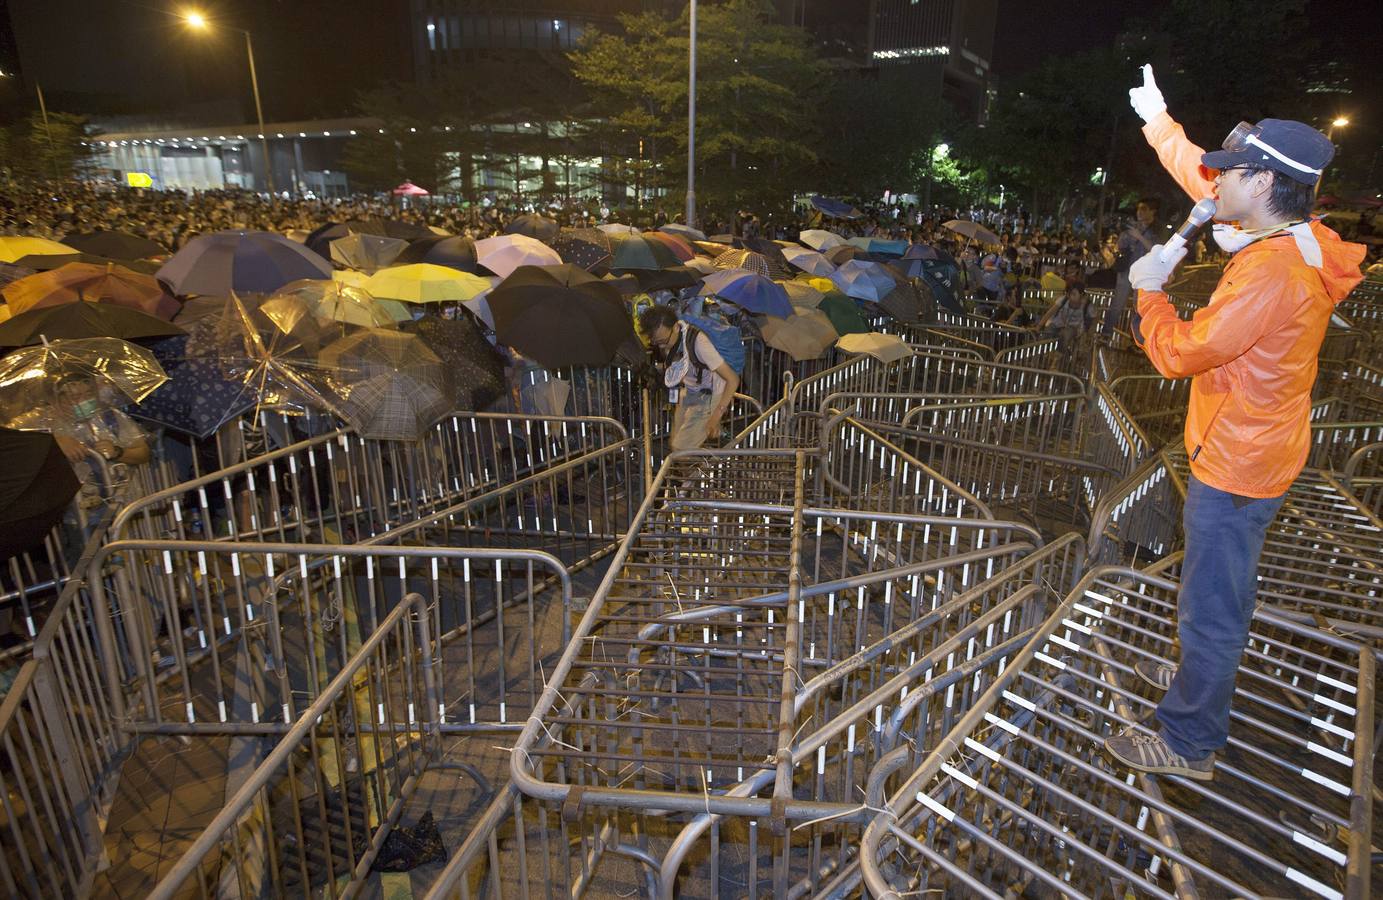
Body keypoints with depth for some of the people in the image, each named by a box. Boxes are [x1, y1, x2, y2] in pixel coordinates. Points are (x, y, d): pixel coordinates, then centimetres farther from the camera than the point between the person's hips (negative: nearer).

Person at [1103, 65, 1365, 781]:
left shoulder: (1269, 272, -29)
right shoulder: (1296, 240, 3)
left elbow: (1179, 353, -25)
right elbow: (1200, 176, 17)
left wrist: (1149, 289, -10)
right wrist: (1158, 121, 26)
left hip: (1237, 465, -10)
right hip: (1251, 453, 10)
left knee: (1211, 603, 3)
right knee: (1222, 589, 26)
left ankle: (1188, 743, 18)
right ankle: (1203, 679, 47)